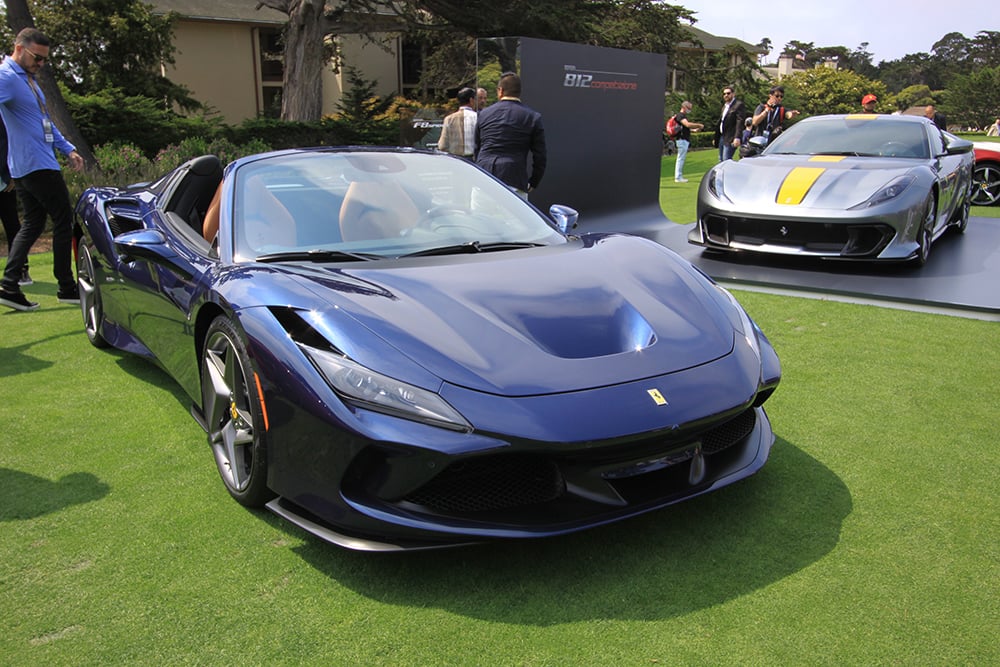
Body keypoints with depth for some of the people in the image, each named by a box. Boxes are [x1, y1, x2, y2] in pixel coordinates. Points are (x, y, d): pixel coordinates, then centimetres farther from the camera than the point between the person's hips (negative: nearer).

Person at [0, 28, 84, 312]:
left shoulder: (28, 79, 18)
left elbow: (45, 120, 25)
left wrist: (68, 149, 22)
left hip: (25, 169, 10)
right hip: (38, 166, -10)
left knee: (32, 224, 12)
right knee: (64, 221, -2)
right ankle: (67, 288, 5)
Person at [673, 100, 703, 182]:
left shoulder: (684, 116, 22)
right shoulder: (680, 115, -11)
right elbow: (687, 124, -25)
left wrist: (694, 130, 13)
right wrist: (699, 125, -15)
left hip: (685, 140, 10)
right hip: (682, 140, -10)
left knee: (681, 159, 10)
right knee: (681, 158, -9)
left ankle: (679, 176, 13)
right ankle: (678, 177, -8)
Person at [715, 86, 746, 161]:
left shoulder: (739, 105, -8)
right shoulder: (725, 106, 19)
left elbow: (740, 122, -17)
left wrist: (737, 137, -27)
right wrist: (716, 138, 20)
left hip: (730, 139, -9)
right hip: (722, 137, 9)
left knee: (726, 161, -15)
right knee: (721, 161, 12)